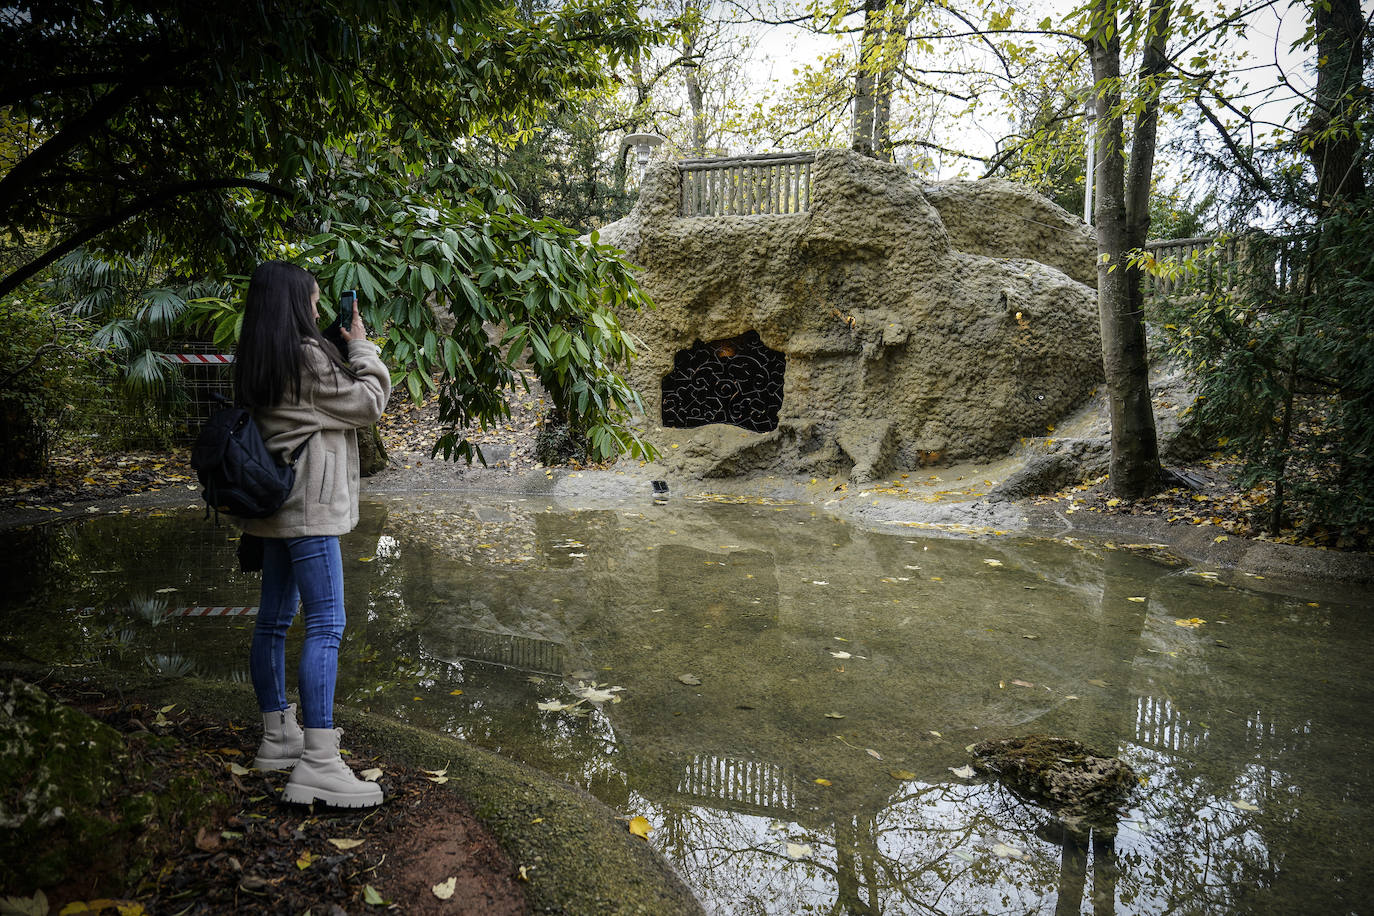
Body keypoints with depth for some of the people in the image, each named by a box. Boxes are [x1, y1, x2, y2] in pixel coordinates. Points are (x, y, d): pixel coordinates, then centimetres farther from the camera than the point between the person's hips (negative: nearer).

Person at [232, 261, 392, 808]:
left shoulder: (253, 362, 13)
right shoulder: (308, 356, -14)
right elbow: (370, 402, -9)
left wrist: (344, 350, 14)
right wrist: (360, 346, 2)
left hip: (275, 504, 10)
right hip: (309, 505, -10)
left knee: (274, 619, 14)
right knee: (326, 625, -11)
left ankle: (277, 737, 27)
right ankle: (318, 763, -14)